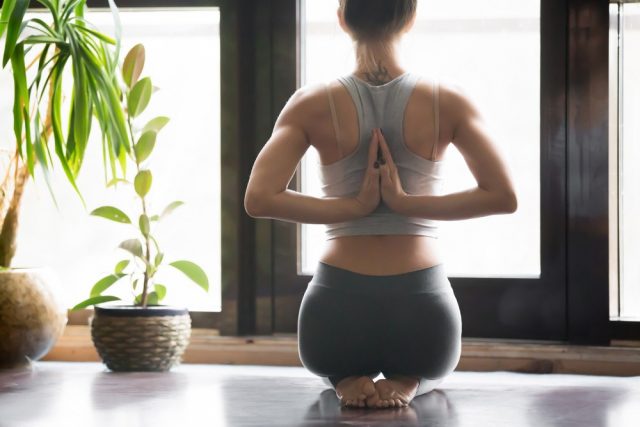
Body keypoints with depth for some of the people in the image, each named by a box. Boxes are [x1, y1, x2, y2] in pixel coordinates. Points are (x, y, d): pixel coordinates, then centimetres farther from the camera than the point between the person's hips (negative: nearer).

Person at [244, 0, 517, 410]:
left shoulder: (313, 104, -4)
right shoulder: (448, 102, -3)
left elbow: (259, 199, -15)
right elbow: (504, 197, -11)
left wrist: (353, 206, -6)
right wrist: (407, 202, -6)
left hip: (337, 309, 0)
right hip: (421, 312, 0)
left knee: (336, 362, 41)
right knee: (432, 365, 40)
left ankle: (347, 380, 4)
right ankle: (408, 382, 3)